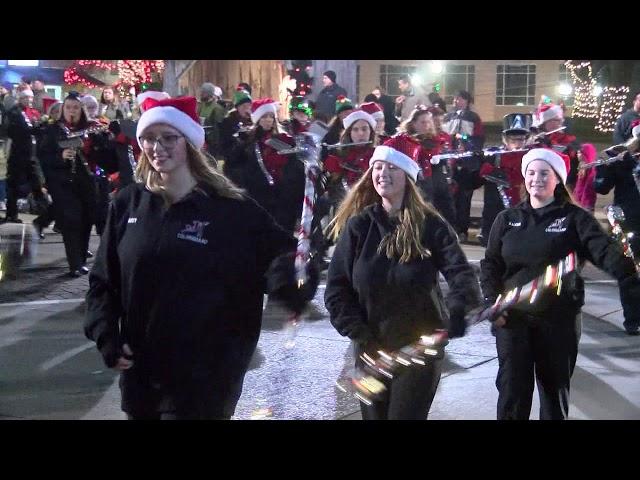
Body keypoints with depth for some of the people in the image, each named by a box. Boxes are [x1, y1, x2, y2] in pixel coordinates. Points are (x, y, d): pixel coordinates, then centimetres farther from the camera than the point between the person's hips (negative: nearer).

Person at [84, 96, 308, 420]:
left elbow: (284, 259, 0)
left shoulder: (231, 209, -7)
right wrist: (106, 337, -3)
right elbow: (102, 280, 7)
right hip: (139, 374, 4)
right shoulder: (128, 204, 3)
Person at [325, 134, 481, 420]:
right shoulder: (358, 226, -1)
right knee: (374, 414, 12)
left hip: (421, 348, -2)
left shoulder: (430, 225, -6)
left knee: (406, 414, -1)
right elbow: (336, 288, -2)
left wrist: (459, 309, -36)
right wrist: (359, 334, -12)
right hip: (371, 350, 2)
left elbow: (460, 272, -16)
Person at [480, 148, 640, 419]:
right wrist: (492, 302, -10)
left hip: (559, 319, -1)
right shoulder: (507, 219, 5)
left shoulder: (574, 218, -3)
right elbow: (490, 264, 5)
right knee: (512, 391, 3)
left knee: (555, 390, 12)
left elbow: (605, 252, -17)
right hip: (513, 317, 1)